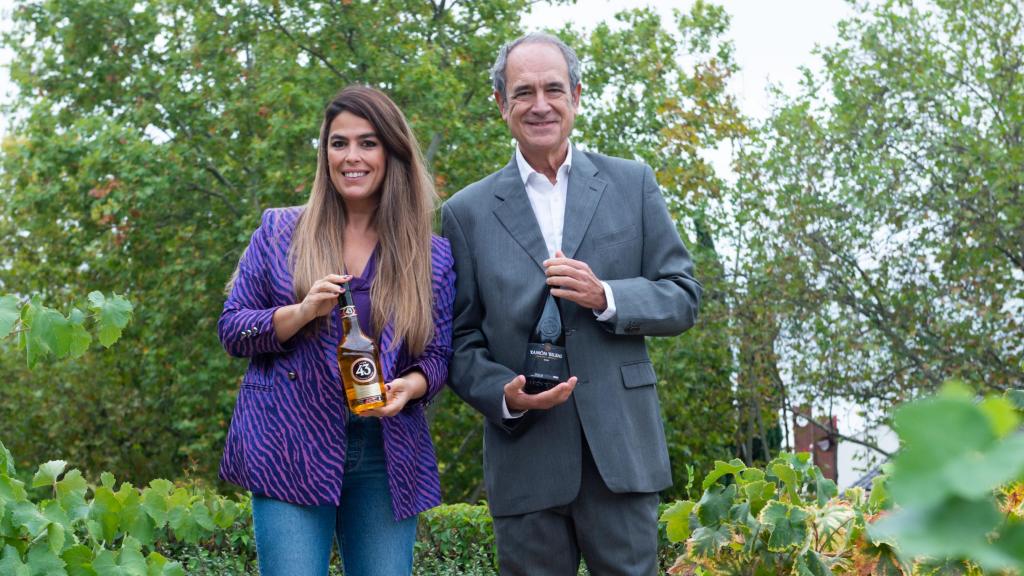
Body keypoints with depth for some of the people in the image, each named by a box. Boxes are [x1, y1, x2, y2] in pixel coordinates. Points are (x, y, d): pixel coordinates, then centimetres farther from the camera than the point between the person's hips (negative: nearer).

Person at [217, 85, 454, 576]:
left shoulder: (431, 255, 7)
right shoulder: (279, 232, 5)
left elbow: (438, 355, 8)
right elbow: (230, 329, 3)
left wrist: (411, 385, -15)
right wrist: (302, 312, -15)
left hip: (387, 457, 2)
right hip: (291, 451, -2)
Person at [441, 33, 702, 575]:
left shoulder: (632, 184, 7)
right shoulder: (467, 211, 6)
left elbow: (682, 297, 6)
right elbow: (459, 338, 6)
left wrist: (605, 297, -12)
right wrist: (504, 394, -13)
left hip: (621, 447, 0)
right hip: (525, 457, 0)